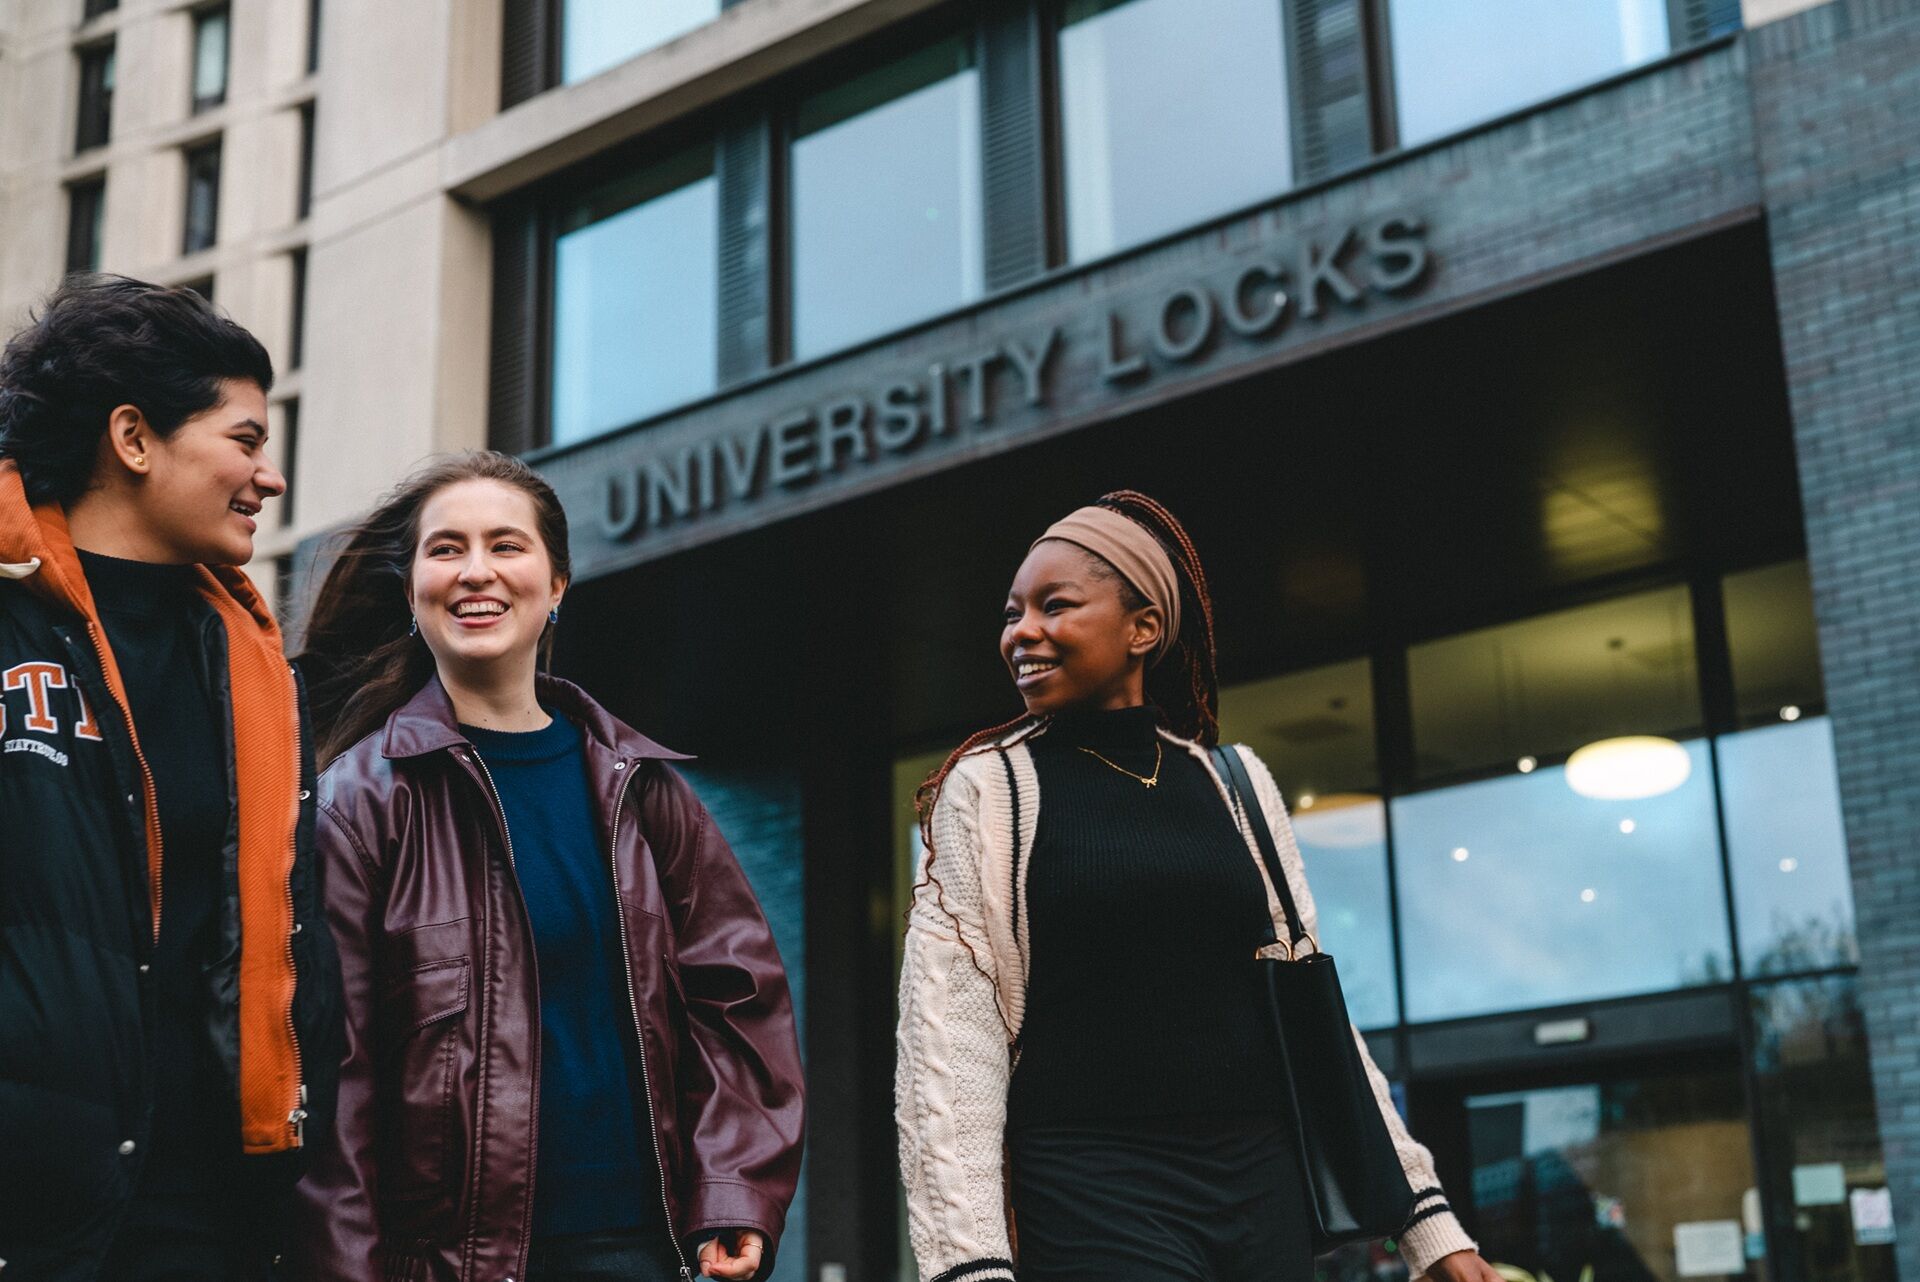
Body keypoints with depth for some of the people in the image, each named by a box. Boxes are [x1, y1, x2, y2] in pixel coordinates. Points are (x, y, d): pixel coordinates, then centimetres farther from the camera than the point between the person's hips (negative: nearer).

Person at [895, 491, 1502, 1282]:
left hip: (1261, 1185, 4)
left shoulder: (1236, 782, 9)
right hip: (1093, 1192, -3)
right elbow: (949, 1040, -7)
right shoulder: (986, 789, 0)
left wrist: (1425, 1216, 9)